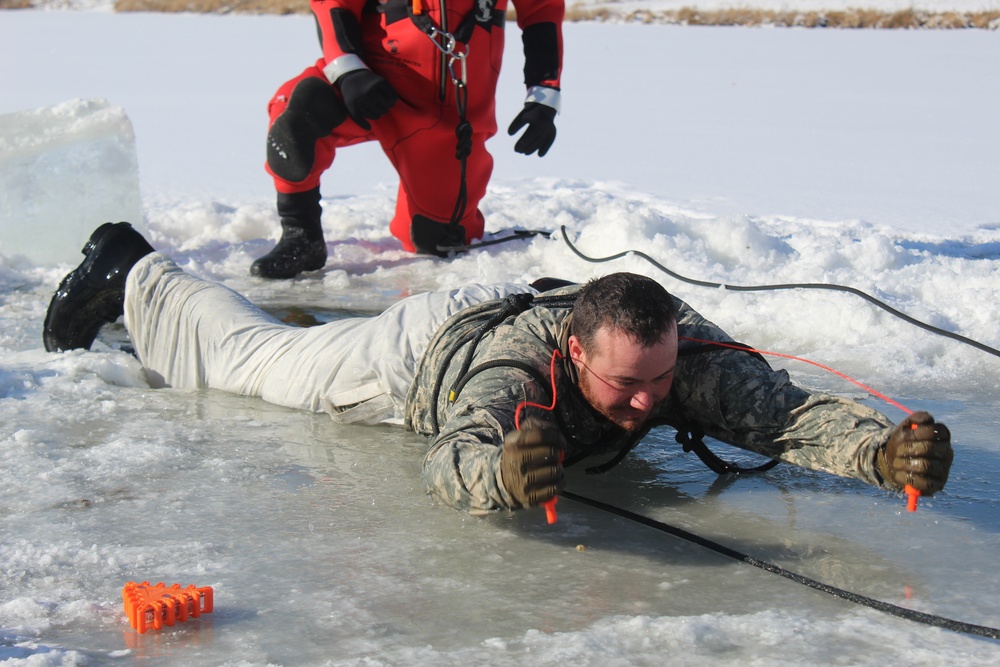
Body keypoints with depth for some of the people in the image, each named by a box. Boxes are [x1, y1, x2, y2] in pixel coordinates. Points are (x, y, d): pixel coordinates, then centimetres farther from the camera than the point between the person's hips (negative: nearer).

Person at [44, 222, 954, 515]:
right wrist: (502, 474, -81)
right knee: (250, 354, 20)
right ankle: (129, 275, 42)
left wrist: (885, 450, -65)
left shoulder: (692, 354, -38)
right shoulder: (520, 375, -48)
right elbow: (448, 463, -59)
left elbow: (790, 413, -47)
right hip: (423, 352, -3)